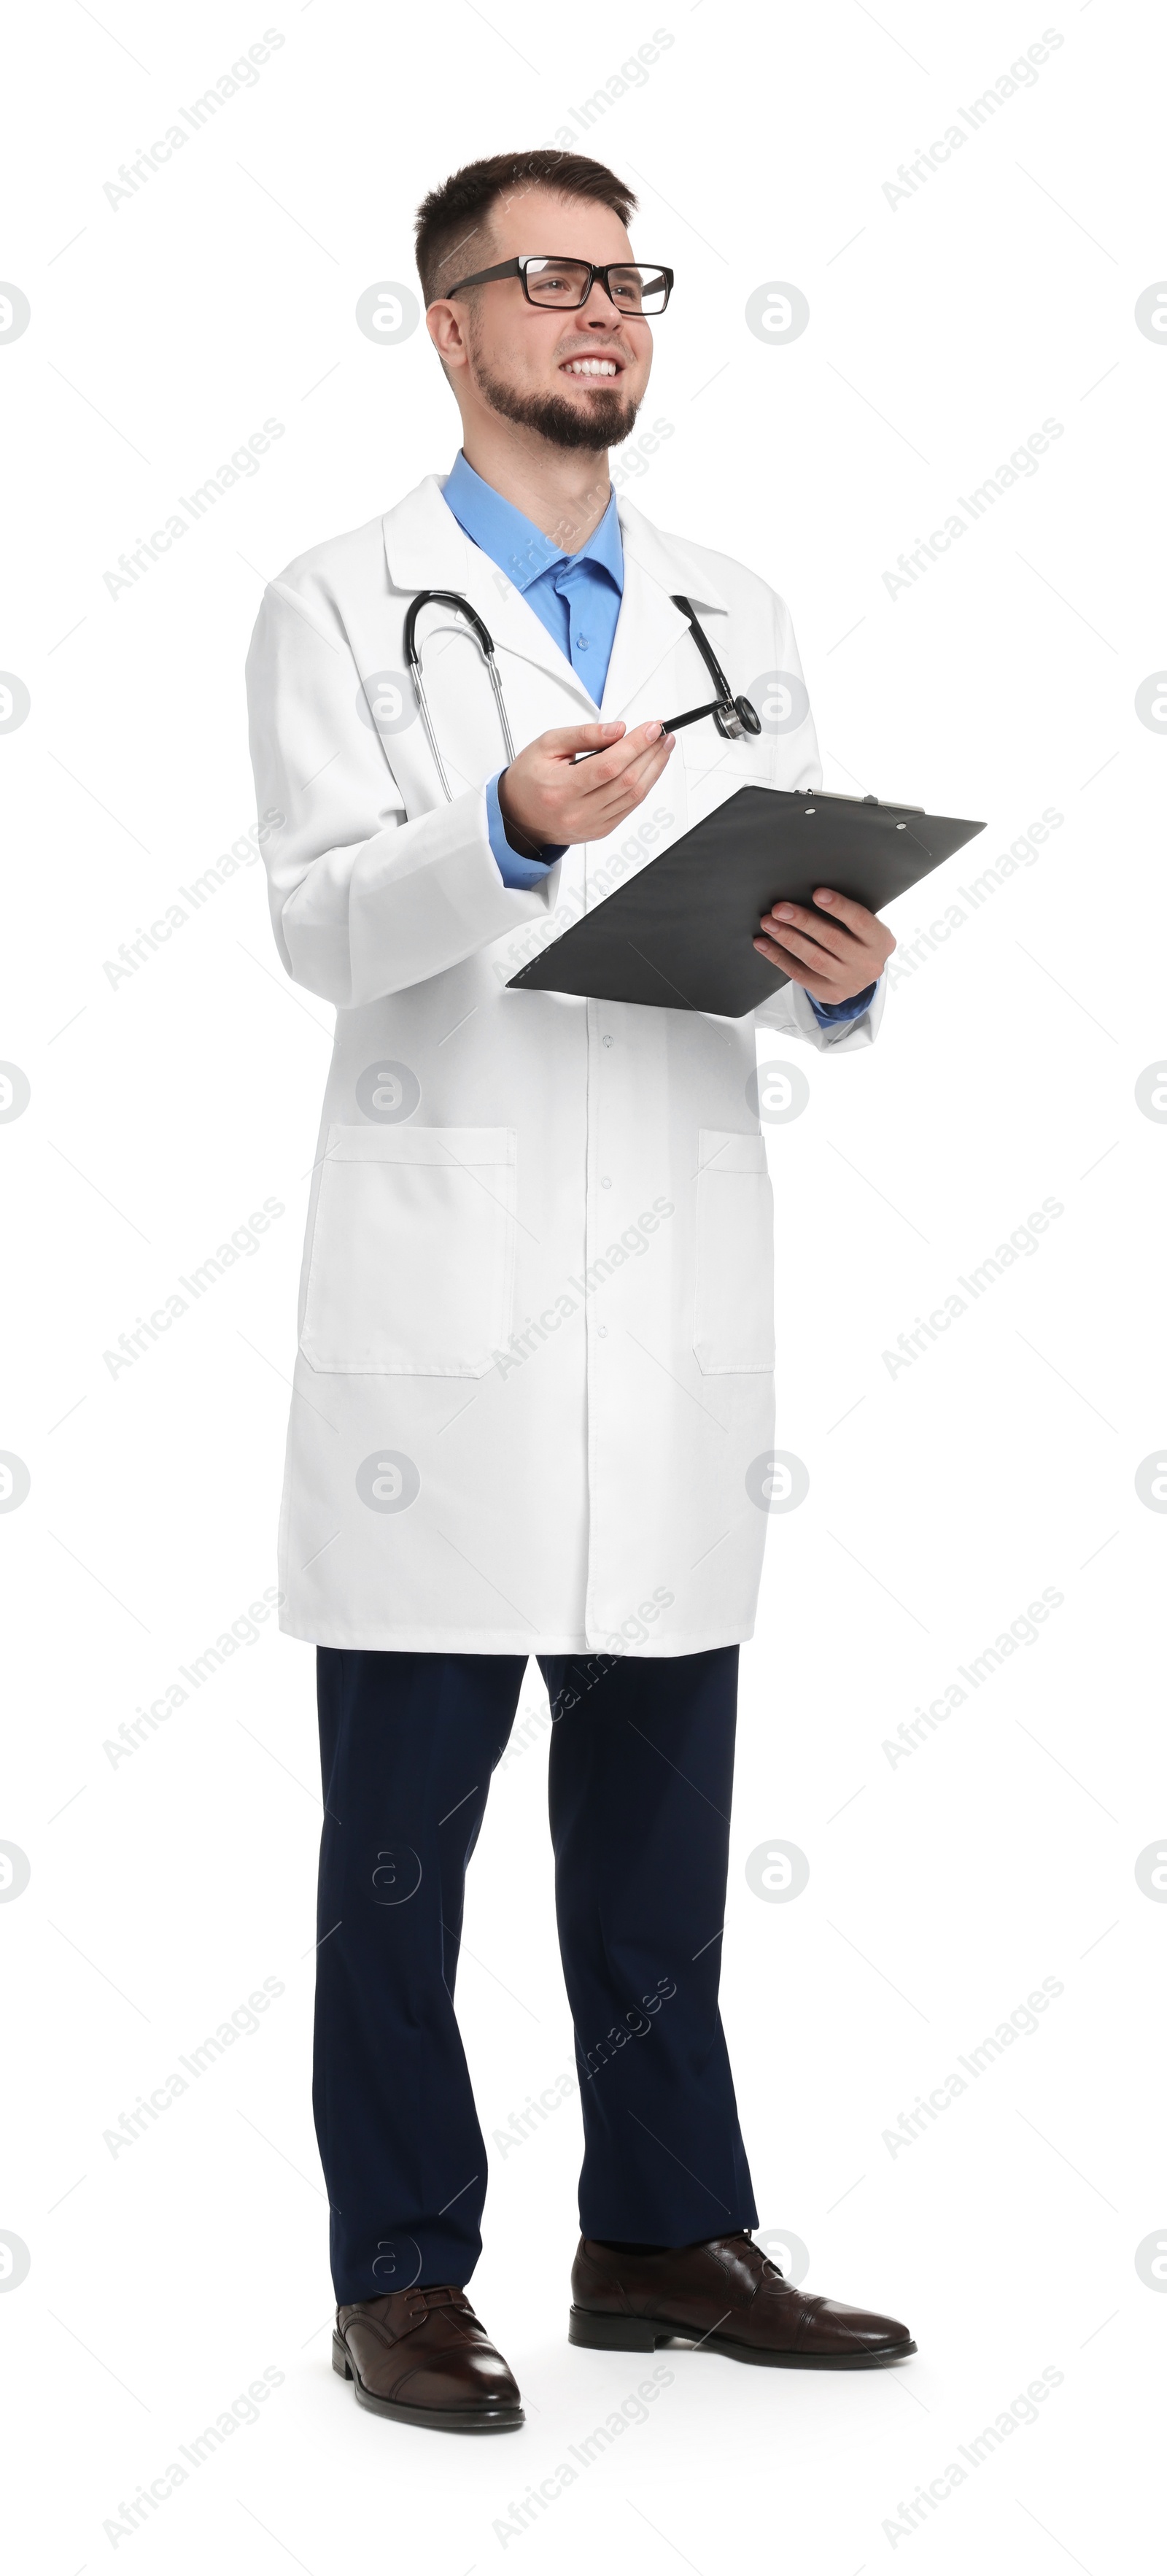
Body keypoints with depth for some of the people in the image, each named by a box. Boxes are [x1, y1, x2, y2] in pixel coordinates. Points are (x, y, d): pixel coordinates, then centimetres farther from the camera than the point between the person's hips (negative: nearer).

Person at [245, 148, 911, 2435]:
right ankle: (401, 2282, 10)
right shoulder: (345, 610, 3)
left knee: (661, 1807, 10)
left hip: (679, 1301, 4)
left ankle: (664, 2238, 21)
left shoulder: (735, 619, 16)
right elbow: (321, 928, -10)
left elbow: (800, 937, 14)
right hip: (440, 1295, -4)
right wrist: (508, 834, -28)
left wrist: (844, 973, -9)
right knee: (402, 1826, 1)